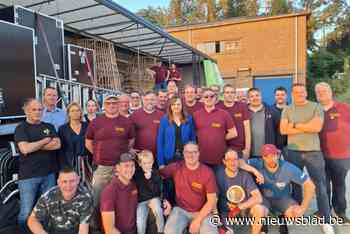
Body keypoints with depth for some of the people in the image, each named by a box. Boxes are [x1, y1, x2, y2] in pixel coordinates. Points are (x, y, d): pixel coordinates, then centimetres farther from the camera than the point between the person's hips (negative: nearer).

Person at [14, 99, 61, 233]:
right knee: (26, 213, 4)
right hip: (28, 176, -3)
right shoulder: (21, 128, -1)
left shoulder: (49, 127, 10)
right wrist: (46, 140, -6)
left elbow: (57, 144, -5)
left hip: (49, 174, 4)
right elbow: (25, 149, -17)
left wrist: (34, 146, -9)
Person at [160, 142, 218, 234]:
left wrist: (198, 220, -15)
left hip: (202, 211, 0)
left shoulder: (207, 172, -10)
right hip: (180, 210, 1)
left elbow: (212, 200, -8)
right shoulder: (176, 167, -6)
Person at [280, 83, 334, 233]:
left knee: (320, 187, 4)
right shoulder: (287, 110, 6)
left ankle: (326, 221, 17)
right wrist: (306, 128, -11)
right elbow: (283, 130, -7)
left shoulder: (316, 107, 1)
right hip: (293, 152, 2)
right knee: (295, 184, 14)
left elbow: (317, 127, -15)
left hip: (314, 151, -2)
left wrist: (295, 125, -9)